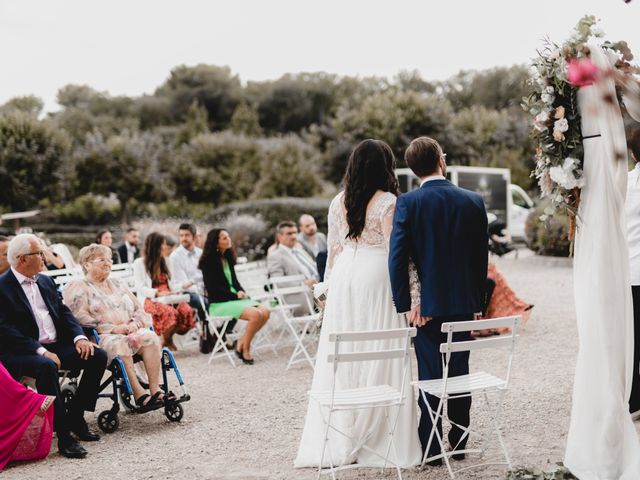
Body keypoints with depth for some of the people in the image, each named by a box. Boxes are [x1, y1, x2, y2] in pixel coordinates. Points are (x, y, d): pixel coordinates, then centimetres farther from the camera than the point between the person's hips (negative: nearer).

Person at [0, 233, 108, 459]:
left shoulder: (45, 281, 16)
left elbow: (64, 312, 15)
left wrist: (79, 337, -4)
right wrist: (40, 351, -24)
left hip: (55, 346, 8)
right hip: (21, 353, -7)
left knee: (98, 356, -10)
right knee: (46, 366, -37)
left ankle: (75, 416, 1)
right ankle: (64, 436, -31)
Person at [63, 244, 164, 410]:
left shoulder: (118, 285, 25)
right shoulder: (77, 287, 5)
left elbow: (140, 311, 21)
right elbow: (80, 317, -10)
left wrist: (135, 323, -4)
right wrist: (113, 329, -17)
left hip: (129, 333, 5)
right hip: (99, 337, -5)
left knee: (150, 337, -25)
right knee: (119, 343, -37)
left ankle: (155, 390, -31)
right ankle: (139, 394, -39)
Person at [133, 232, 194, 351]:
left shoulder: (162, 261, 23)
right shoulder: (139, 263, 1)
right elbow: (140, 288, -7)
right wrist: (157, 293, -22)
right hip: (150, 300, -6)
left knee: (186, 310, -28)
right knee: (171, 312, -38)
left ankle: (168, 338, -8)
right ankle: (164, 341, -13)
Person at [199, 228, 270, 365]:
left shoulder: (228, 258, 14)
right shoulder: (209, 261, -9)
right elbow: (212, 288, -12)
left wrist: (241, 291, -1)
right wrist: (236, 295, -11)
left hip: (234, 298, 8)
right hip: (218, 304, -8)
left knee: (265, 312, -15)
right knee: (256, 314, -27)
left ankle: (242, 342, -2)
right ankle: (245, 349, -9)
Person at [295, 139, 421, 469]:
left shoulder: (338, 203, 7)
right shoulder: (388, 203, -9)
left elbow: (333, 248, 12)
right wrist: (412, 292, -7)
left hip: (344, 277, 5)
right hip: (375, 278, -5)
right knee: (378, 355, 0)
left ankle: (337, 440, 13)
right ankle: (374, 439, 3)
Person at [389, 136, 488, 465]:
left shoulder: (408, 203, -10)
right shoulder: (473, 201, -1)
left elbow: (397, 257, -14)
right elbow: (481, 257, 4)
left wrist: (405, 305, -9)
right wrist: (476, 303, 11)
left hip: (427, 304, -2)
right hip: (463, 303, 2)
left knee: (429, 375, 6)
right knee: (459, 373, 13)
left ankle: (431, 449, 11)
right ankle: (459, 443, 21)